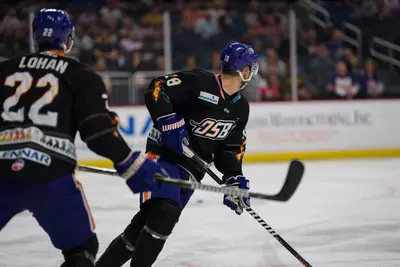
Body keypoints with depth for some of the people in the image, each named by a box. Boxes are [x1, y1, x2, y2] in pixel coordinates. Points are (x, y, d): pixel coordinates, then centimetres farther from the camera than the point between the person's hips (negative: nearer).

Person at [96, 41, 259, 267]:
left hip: (192, 169, 7)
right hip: (165, 154, -7)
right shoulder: (199, 81, -13)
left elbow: (231, 148, 13)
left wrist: (234, 178, -1)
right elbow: (157, 90, -16)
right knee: (164, 212, -27)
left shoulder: (240, 108, 10)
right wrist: (168, 121, -27)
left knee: (144, 224, 3)